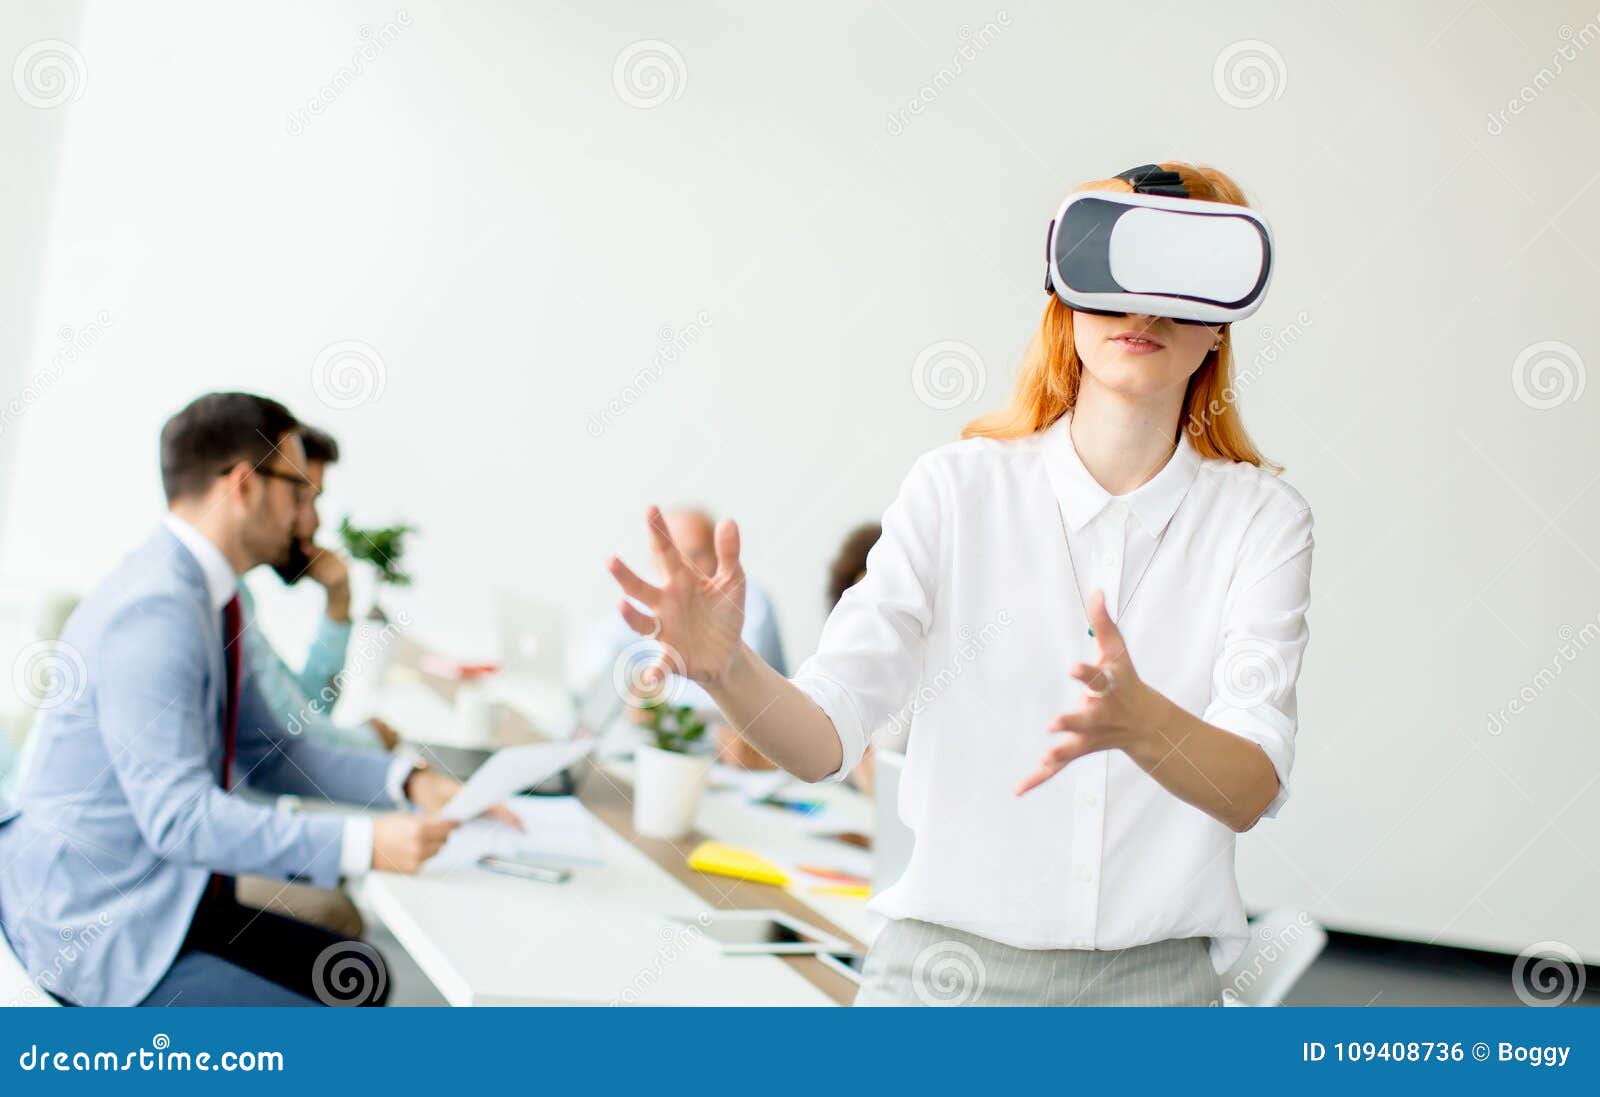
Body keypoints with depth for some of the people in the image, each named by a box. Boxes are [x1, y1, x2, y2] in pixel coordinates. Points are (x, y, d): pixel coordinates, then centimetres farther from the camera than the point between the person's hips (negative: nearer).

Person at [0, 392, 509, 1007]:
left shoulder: (209, 598, 9)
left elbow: (268, 750, 15)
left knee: (359, 980, 15)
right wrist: (363, 843, -32)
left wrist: (408, 782, 1)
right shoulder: (153, 611, -23)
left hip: (166, 905, 10)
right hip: (96, 929, -10)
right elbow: (177, 813, -29)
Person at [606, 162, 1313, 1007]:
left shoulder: (1261, 518, -3)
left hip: (1153, 977, 0)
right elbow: (828, 736, -10)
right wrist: (724, 667, -30)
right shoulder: (958, 488, -3)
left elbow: (1253, 791, -15)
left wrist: (1139, 721, -35)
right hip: (949, 962, 0)